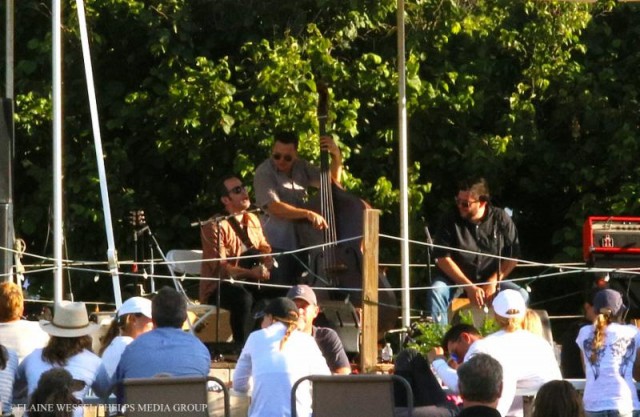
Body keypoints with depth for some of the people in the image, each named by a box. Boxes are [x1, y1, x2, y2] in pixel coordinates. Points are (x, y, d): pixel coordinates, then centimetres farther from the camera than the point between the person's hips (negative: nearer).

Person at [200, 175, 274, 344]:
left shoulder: (252, 220, 11)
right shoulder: (214, 226, -14)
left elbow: (265, 249, 19)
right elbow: (219, 268, -20)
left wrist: (267, 263, -6)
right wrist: (250, 273, -31)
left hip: (248, 282, 7)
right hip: (219, 287, -7)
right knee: (243, 298, -38)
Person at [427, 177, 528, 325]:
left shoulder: (500, 219, -5)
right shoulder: (450, 222, -9)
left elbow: (512, 257, -1)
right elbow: (443, 259, -13)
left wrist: (493, 282, -14)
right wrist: (469, 287, -21)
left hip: (491, 279, 1)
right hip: (455, 278, -1)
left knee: (521, 296, -21)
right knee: (436, 291, -31)